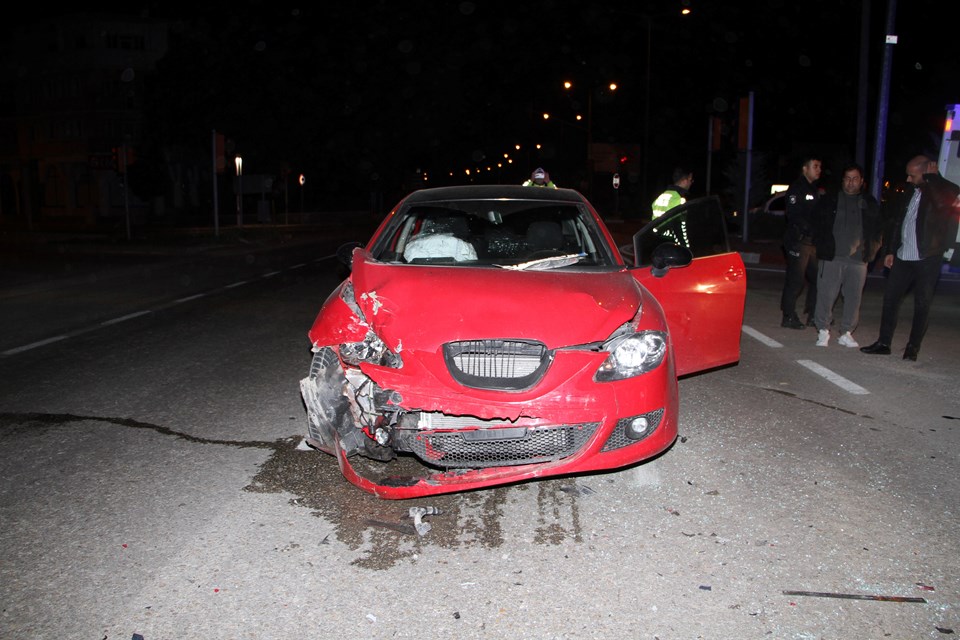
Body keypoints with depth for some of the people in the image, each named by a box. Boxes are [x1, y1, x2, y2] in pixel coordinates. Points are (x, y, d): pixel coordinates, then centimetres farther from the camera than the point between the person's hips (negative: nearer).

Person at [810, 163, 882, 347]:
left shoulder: (870, 203, 13)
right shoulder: (828, 201, 8)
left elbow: (878, 229, 16)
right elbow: (816, 225, 10)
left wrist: (871, 249, 5)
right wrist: (822, 246, 0)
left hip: (858, 259, 2)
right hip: (831, 257, -2)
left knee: (854, 298, 2)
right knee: (826, 295, -5)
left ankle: (846, 333, 12)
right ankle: (823, 331, 7)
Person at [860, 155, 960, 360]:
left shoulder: (940, 191, -7)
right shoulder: (911, 193, 10)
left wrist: (932, 177, -17)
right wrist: (890, 250, 12)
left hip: (927, 259, -6)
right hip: (903, 257, 6)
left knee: (922, 304, 3)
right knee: (890, 298, 6)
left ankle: (913, 347, 13)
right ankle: (883, 343, 14)